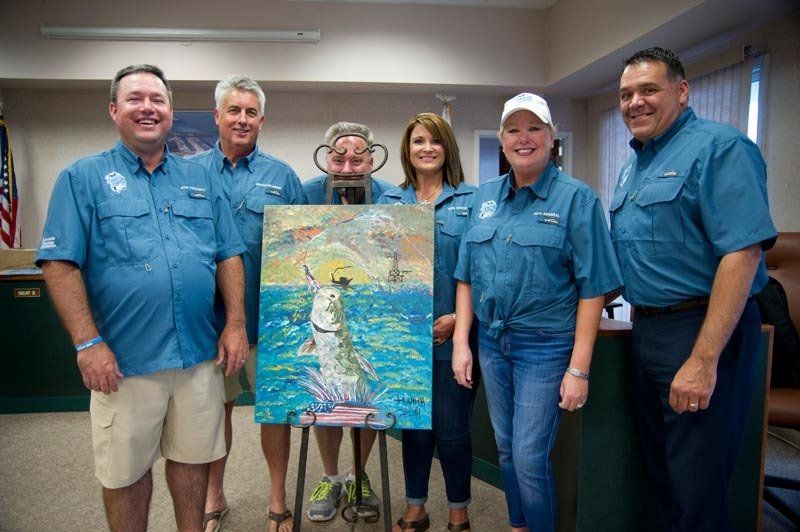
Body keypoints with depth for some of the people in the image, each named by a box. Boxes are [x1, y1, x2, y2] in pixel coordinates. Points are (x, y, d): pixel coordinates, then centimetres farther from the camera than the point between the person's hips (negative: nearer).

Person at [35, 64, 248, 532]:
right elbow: (60, 265, -6)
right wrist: (88, 343, -13)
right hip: (123, 359, -2)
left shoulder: (200, 178, 10)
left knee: (193, 458, 17)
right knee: (126, 470, 12)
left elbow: (229, 256, 9)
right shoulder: (83, 178, 1)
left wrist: (235, 324, -1)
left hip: (201, 354, 3)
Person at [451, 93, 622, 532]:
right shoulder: (485, 196, 6)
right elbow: (466, 276, 8)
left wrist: (578, 369, -14)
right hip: (491, 341, 5)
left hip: (546, 345, -5)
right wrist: (460, 343, 2)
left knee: (530, 459, -1)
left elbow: (592, 289, -11)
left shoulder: (576, 198, -8)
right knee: (506, 450, 17)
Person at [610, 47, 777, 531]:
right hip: (646, 328, 9)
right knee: (659, 473, 19)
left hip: (701, 330, -8)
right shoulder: (635, 165, 15)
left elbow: (743, 253, -21)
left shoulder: (720, 147, -12)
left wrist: (704, 360, -25)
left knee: (696, 488, 1)